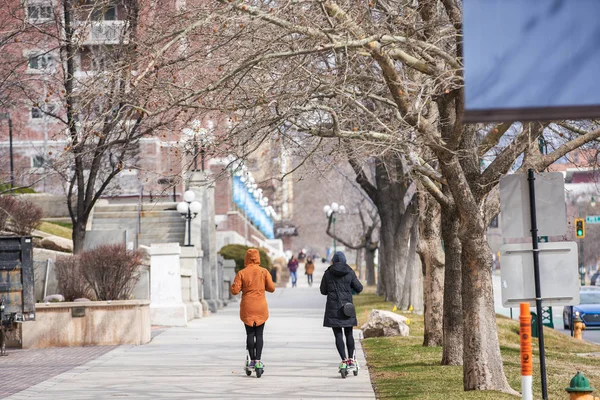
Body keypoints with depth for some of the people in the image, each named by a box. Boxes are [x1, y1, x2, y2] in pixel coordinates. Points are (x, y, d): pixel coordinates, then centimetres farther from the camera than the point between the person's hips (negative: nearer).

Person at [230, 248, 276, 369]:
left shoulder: (241, 273, -6)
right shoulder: (264, 272, -4)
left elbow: (235, 290, -8)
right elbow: (271, 288, -3)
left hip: (247, 308, 0)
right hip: (261, 307, 0)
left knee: (250, 334, 6)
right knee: (259, 334, 3)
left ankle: (252, 360, 5)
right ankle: (258, 361, -3)